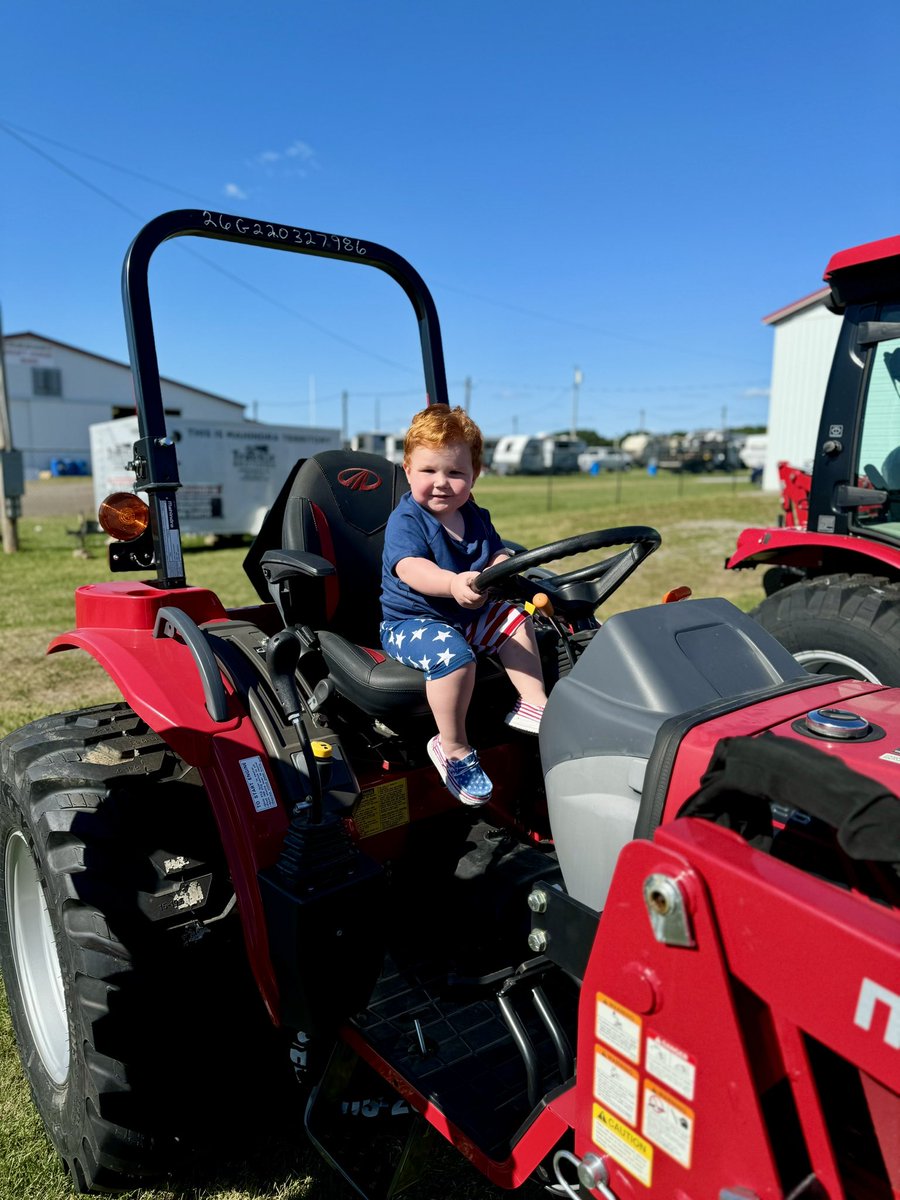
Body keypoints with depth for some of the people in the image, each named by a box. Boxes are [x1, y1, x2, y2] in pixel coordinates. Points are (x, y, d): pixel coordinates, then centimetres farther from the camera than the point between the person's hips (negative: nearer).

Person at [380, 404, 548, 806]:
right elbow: (410, 568, -33)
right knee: (453, 653, -33)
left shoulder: (476, 518, 8)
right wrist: (452, 583, -54)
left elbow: (498, 556, 4)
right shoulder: (405, 520, -16)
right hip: (409, 622, -7)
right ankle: (452, 748, -18)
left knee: (515, 618, 1)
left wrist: (502, 571, -24)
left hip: (466, 615, 8)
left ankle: (532, 703, 7)